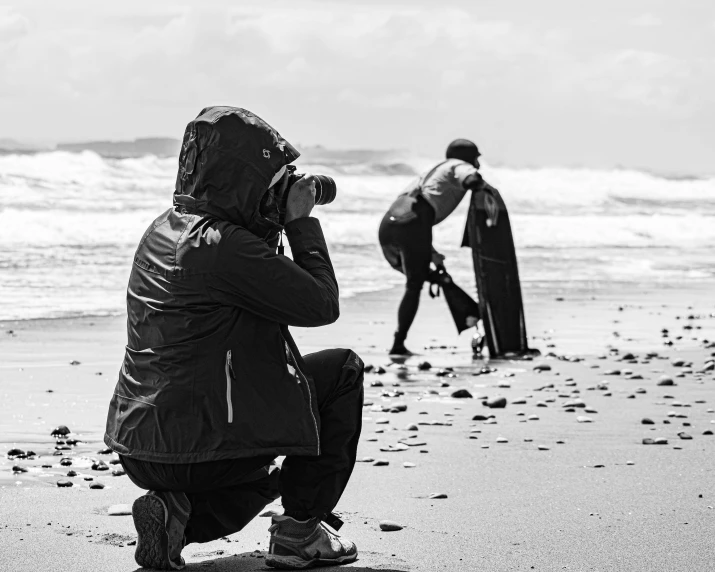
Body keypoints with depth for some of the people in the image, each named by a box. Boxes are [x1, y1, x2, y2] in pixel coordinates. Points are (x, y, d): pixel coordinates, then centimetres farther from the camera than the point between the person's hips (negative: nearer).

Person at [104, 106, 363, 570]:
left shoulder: (162, 231, 10)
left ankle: (176, 510, 8)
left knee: (264, 474, 38)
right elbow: (322, 305, -14)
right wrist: (301, 221, -3)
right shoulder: (226, 246, -19)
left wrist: (279, 224, 16)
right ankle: (299, 532, 8)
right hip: (197, 448, -9)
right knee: (342, 370, 6)